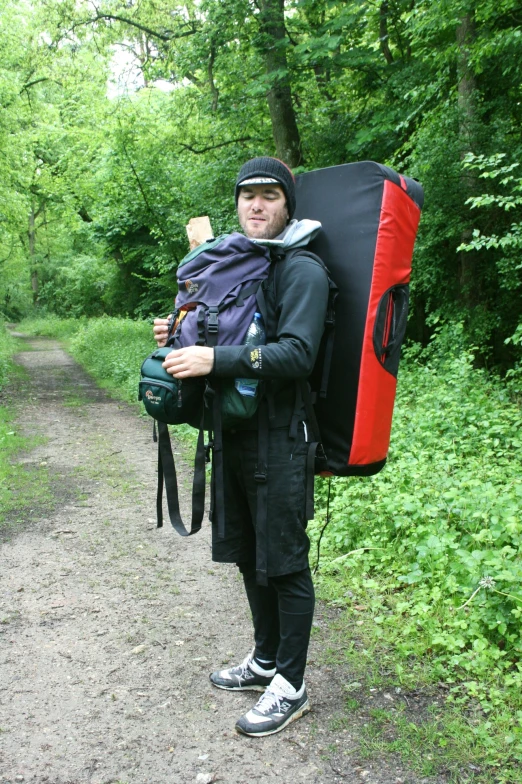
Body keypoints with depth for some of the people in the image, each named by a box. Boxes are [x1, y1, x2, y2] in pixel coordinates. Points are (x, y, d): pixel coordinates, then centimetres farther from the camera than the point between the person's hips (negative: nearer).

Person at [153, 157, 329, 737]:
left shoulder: (303, 271, -10)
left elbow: (297, 354, -23)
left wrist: (216, 360, -29)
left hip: (277, 438, -8)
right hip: (232, 432, 8)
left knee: (283, 562, 2)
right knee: (247, 555, 18)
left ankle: (290, 686, 18)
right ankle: (264, 660, 36)